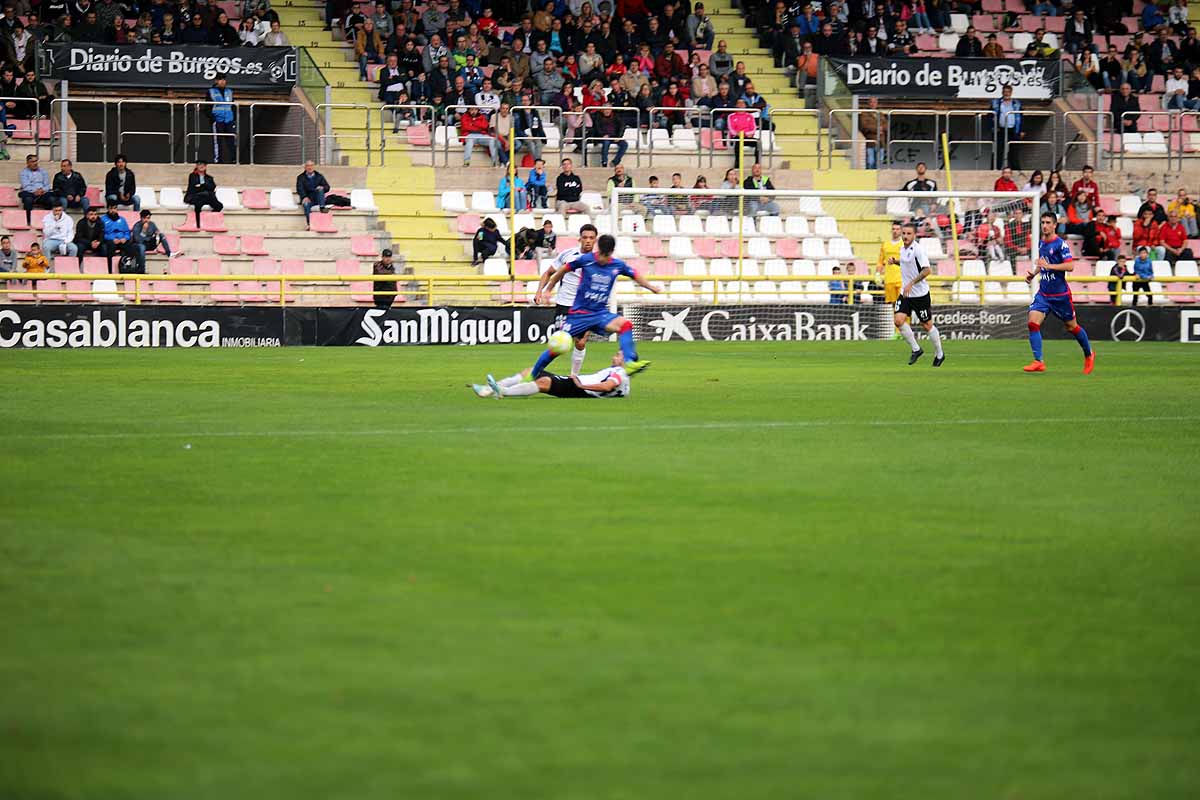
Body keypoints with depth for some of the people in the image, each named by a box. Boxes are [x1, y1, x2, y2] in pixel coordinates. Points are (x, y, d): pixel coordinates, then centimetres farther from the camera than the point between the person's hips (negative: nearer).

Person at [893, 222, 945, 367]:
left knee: (927, 325, 5)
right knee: (898, 320, -10)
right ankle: (916, 349, 7)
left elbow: (927, 270, -26)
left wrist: (911, 284, -30)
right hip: (905, 293, 7)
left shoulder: (918, 249, -18)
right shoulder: (902, 248, 7)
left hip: (920, 293, -7)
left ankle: (939, 354, 25)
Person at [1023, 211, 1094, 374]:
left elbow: (1070, 266, -21)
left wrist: (1049, 266, -27)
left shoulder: (1060, 244, -13)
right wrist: (1033, 274, 9)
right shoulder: (1041, 243, 9)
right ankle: (1038, 362, -14)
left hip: (1060, 294, -6)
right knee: (1033, 322, -14)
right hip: (1043, 293, 6)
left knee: (1071, 326, 9)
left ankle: (1089, 355, 33)